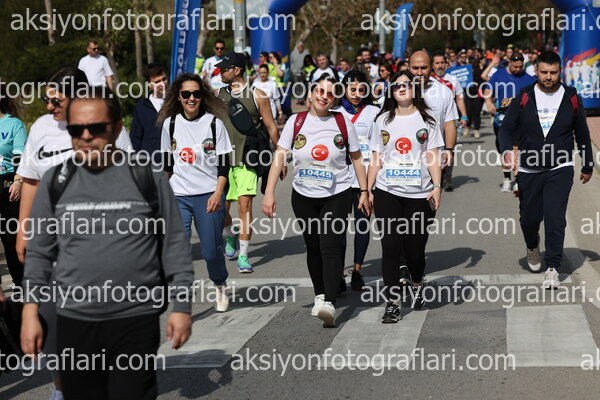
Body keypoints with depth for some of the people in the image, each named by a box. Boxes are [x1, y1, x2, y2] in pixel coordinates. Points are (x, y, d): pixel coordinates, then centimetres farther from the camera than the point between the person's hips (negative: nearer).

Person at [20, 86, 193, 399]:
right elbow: (39, 253, 10)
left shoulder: (148, 177, -1)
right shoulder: (56, 181, 5)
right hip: (74, 323, 2)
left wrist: (182, 306, 0)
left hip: (137, 322, -2)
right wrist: (30, 312, 4)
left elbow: (175, 248, 3)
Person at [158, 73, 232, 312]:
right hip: (178, 196, 2)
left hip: (209, 195, -2)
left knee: (211, 251, 1)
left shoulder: (214, 123, -2)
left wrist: (218, 193, -12)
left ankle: (220, 287, 30)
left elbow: (224, 164, -2)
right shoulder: (170, 123, 4)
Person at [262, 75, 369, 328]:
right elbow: (279, 157, -6)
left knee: (330, 247, -15)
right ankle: (320, 295, 31)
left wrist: (364, 191, 6)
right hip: (304, 196, 2)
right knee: (313, 247, 12)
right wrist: (269, 193, -14)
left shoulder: (343, 123, -2)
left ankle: (329, 304, -20)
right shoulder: (296, 122, -2)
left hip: (337, 195, -2)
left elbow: (356, 158, 7)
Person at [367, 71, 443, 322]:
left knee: (415, 248, 2)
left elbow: (433, 157, 3)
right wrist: (368, 190, 6)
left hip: (419, 194, -1)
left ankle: (417, 284, 34)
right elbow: (376, 159, 11)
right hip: (387, 193, 1)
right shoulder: (383, 120, 10)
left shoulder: (426, 120, 6)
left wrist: (437, 187, -8)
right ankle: (393, 303, 1)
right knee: (390, 246, -5)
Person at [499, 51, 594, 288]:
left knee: (555, 217, -11)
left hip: (560, 169, -1)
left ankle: (552, 267, 1)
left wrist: (588, 166, 17)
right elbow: (507, 128, -3)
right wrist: (507, 150, -23)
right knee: (529, 218, 7)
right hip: (528, 170, 1)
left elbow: (582, 134, 11)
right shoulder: (524, 97, -1)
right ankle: (532, 247, 41)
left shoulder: (572, 98, 1)